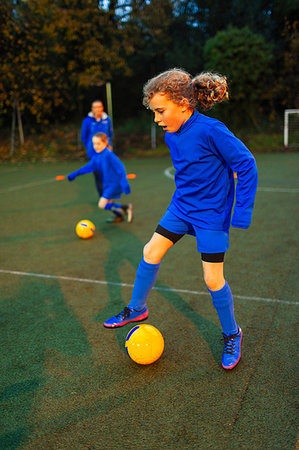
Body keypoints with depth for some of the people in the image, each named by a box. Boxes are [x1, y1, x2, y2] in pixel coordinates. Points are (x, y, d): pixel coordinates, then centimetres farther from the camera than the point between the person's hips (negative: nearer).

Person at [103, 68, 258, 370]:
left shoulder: (210, 131, -24)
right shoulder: (172, 136, 0)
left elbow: (246, 165, -18)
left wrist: (242, 214, -19)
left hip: (211, 214, -7)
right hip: (181, 207, 7)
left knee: (213, 279, -3)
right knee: (151, 253, 6)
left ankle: (232, 335, 23)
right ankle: (137, 309, 28)